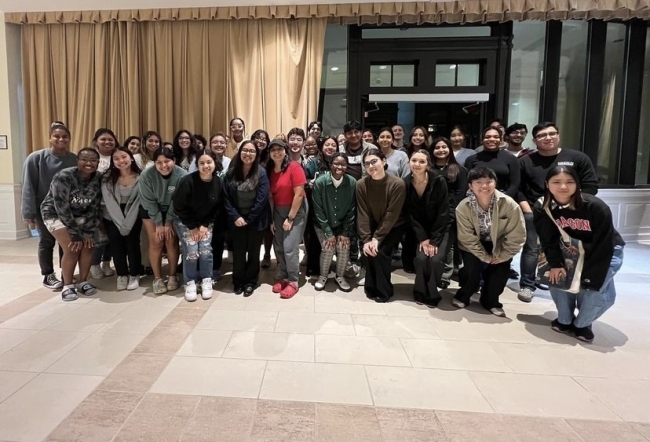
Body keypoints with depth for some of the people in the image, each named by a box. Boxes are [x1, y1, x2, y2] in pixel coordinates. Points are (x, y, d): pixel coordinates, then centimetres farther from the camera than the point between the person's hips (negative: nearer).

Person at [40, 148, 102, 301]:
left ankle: (83, 282, 8)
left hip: (79, 215, 5)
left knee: (88, 246, -8)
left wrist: (89, 232, -11)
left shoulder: (98, 179, -12)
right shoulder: (64, 177, -27)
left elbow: (94, 208, -6)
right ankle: (68, 285, 0)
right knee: (72, 249, -17)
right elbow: (62, 208, -27)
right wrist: (75, 234, -25)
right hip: (55, 214, -5)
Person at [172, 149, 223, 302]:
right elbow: (178, 207, -17)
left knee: (205, 250, -6)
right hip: (185, 221, -3)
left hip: (206, 222, 3)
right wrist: (192, 227, -15)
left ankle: (207, 281, 11)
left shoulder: (219, 183, -14)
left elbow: (218, 208, -3)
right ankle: (190, 283, 6)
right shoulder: (187, 181, -25)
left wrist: (205, 225, -10)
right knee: (191, 251, -11)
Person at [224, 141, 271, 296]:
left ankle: (250, 282, 24)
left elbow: (261, 199, -14)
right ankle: (238, 282, 24)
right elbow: (227, 198, -2)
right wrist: (235, 217, -13)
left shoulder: (261, 173, -9)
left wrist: (248, 219, -14)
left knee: (253, 252, 9)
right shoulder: (231, 173, 0)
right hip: (237, 220, 2)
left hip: (256, 220, -2)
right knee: (238, 252, 9)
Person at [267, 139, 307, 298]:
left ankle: (293, 282, 2)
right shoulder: (270, 170, 3)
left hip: (296, 210, -6)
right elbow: (270, 196, 4)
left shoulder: (294, 167, -15)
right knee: (278, 247, 5)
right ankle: (283, 278, 19)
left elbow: (299, 194, -17)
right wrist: (271, 219, 1)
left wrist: (290, 218, -15)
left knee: (289, 247, -11)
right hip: (278, 211, 6)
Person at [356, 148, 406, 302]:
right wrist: (366, 239, -21)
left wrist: (377, 238, -23)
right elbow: (362, 214, -14)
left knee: (380, 251, -20)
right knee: (369, 249, -17)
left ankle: (383, 290, 1)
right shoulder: (361, 184, -14)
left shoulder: (397, 184, -23)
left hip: (393, 227, -3)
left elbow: (391, 215, -22)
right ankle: (372, 287, 7)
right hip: (373, 226, 3)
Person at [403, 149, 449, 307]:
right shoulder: (405, 184, -9)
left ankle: (430, 294, 3)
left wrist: (434, 240, -17)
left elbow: (443, 213, -14)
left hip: (440, 230, -1)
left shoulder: (439, 181, -16)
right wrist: (422, 238, -14)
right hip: (418, 231, 1)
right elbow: (410, 215, -7)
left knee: (436, 259, -21)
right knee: (421, 258, -21)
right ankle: (422, 293, 4)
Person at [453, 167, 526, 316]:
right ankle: (462, 296, 12)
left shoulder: (509, 205, -26)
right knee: (472, 269, -18)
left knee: (501, 269, -11)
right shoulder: (463, 207, -26)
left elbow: (516, 236, -18)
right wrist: (485, 257, -17)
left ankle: (491, 301, 17)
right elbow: (467, 239, -19)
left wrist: (502, 255, -16)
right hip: (474, 246, -1)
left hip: (498, 245, 1)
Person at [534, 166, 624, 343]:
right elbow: (549, 241, -13)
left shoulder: (596, 207, -31)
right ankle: (565, 320, 12)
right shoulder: (543, 209, -20)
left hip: (607, 252, -3)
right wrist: (555, 264, -27)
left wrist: (590, 275, -28)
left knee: (596, 289, -21)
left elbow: (603, 246, -28)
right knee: (558, 277, -15)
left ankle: (582, 324, 7)